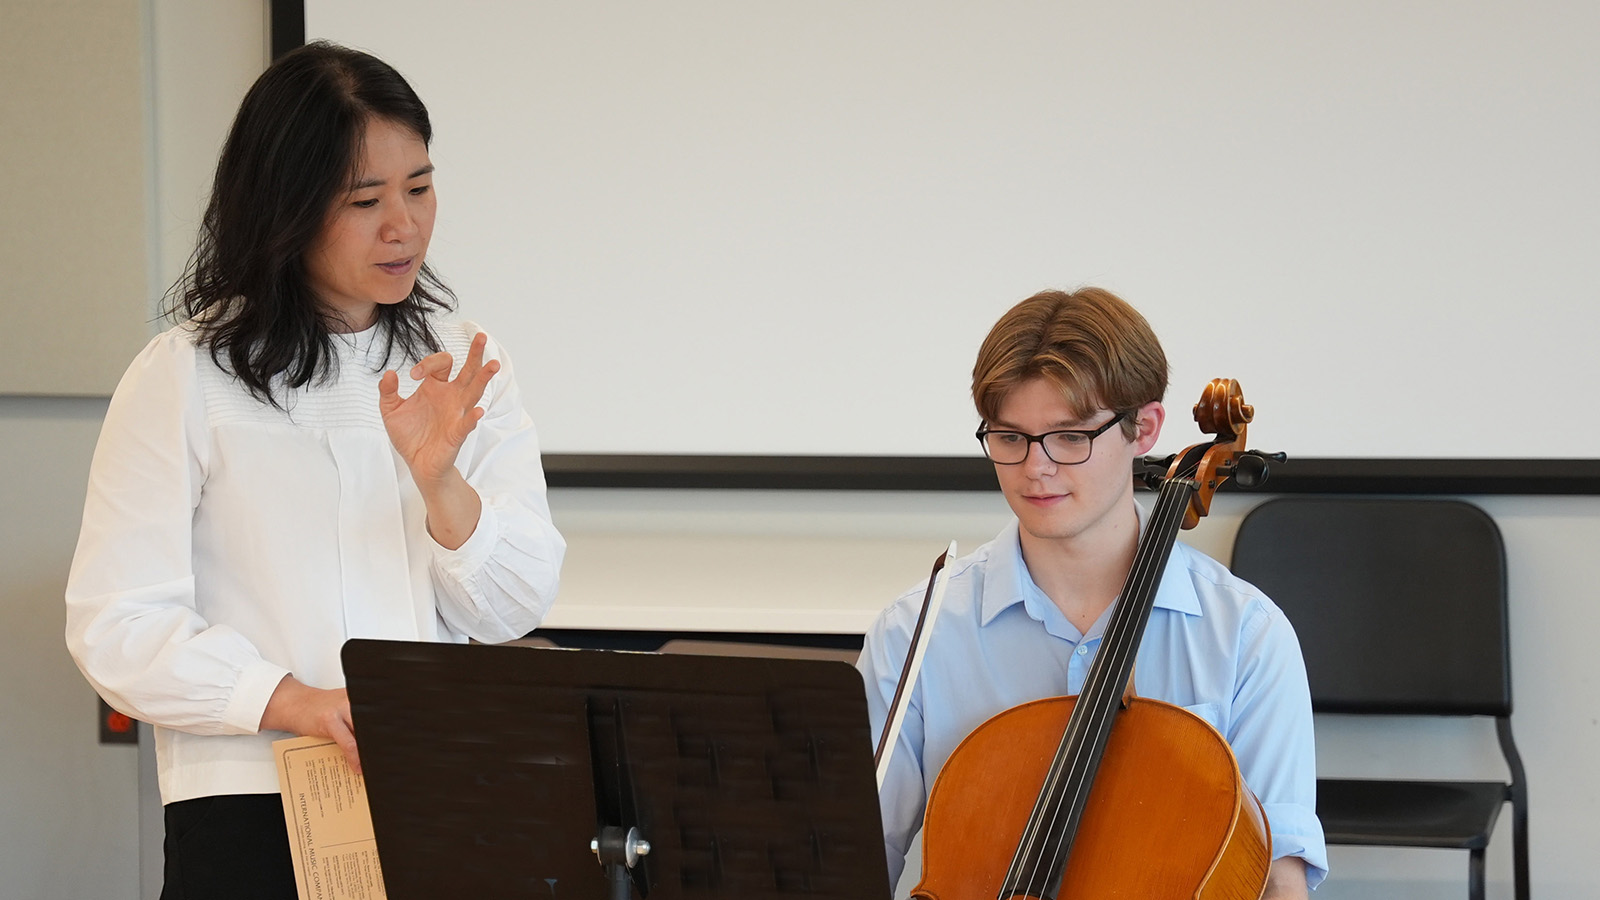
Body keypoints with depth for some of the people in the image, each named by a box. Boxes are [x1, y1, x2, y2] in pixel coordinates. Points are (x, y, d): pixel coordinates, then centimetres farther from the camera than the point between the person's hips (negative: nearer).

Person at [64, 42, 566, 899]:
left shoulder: (461, 365, 12)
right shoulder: (184, 377, -1)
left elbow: (514, 611, 7)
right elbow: (115, 627, -6)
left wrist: (439, 479, -11)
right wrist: (293, 700, -19)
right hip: (251, 808, -3)